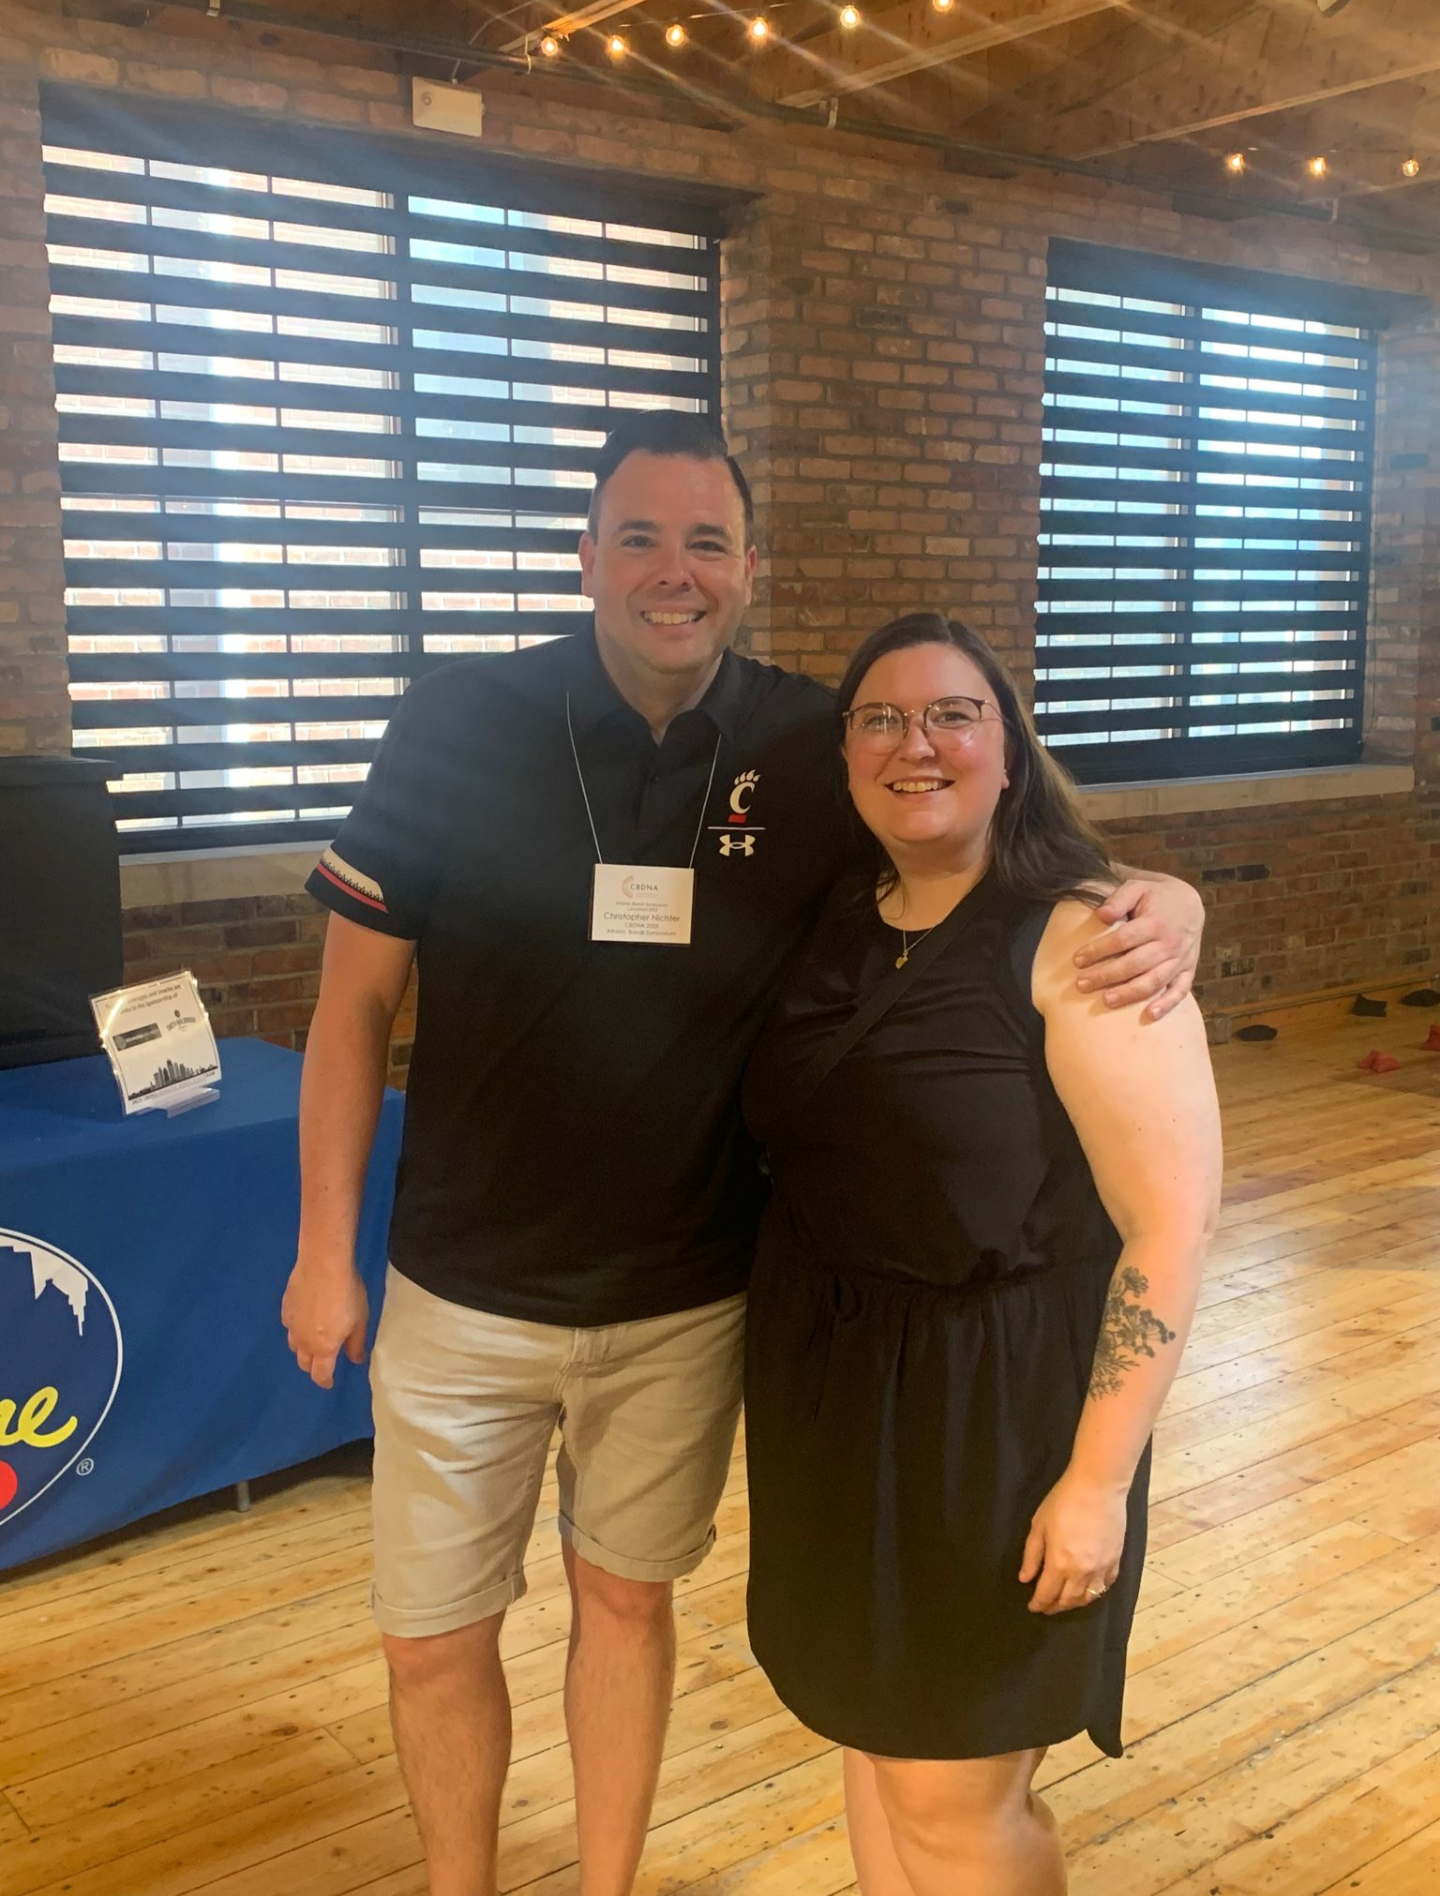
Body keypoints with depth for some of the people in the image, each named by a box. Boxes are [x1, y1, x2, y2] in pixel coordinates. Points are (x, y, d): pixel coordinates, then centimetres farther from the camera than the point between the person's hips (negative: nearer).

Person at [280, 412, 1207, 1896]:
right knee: (432, 1641, 13)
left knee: (627, 1598, 21)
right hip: (463, 1296, -1)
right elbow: (356, 1004, -5)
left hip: (688, 1303, 1)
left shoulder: (814, 750, -9)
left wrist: (1160, 903, -20)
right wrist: (325, 1247, -3)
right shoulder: (458, 728, -13)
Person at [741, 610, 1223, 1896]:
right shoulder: (834, 930, 3)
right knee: (871, 1743, 18)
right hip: (828, 1390, 6)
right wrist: (786, 1381, 3)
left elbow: (1170, 1225, -17)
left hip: (998, 1403, -5)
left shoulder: (1080, 942, -15)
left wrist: (1099, 1478, -17)